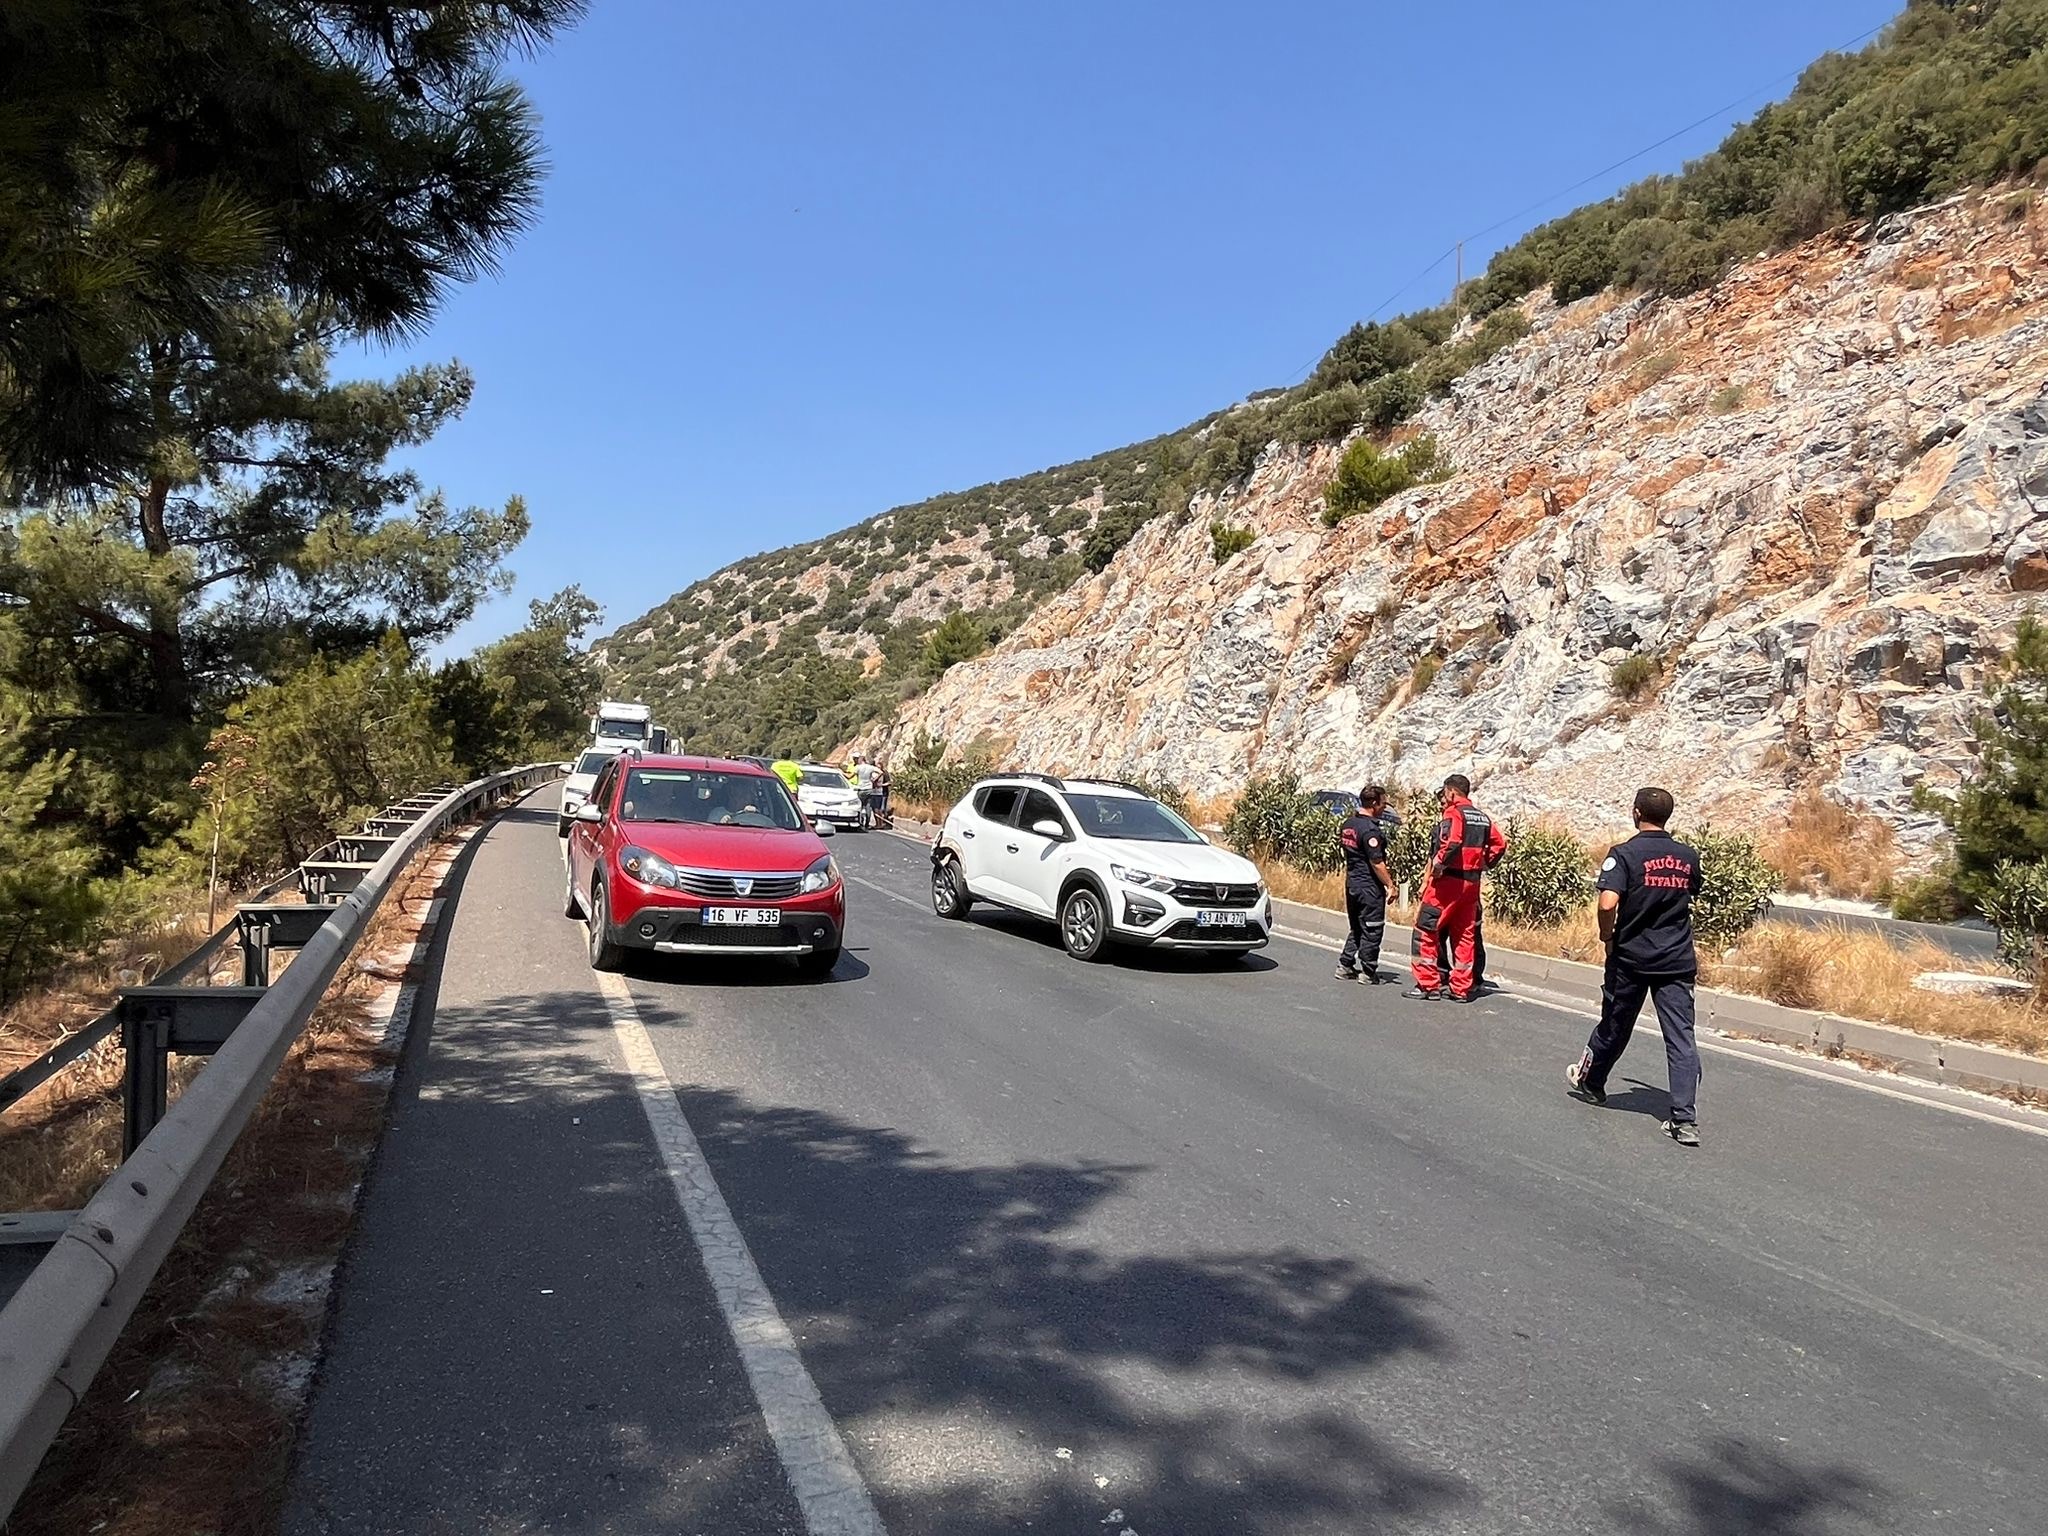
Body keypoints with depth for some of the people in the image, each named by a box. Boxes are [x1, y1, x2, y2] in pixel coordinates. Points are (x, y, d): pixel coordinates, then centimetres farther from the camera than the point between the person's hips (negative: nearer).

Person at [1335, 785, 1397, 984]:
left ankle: (1345, 967, 20)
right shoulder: (1370, 829, -20)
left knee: (1357, 929, 18)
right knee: (1372, 931, 2)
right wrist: (1390, 885, -14)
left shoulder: (1347, 823, 8)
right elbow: (1377, 863, -21)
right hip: (1369, 887, -9)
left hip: (1351, 883, 9)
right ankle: (1368, 973, 7)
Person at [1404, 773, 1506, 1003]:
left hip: (1448, 881, -8)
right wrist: (1485, 865, 16)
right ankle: (1460, 988, 14)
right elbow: (1500, 844, 14)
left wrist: (1438, 865, -16)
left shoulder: (1453, 813, -10)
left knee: (1424, 930, -1)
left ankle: (1428, 985, -2)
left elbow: (1452, 843, -26)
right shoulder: (1482, 817, 14)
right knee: (1465, 935, 12)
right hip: (1472, 883, 8)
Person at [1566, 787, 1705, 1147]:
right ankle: (1685, 1120, -6)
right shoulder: (1689, 856, 3)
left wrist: (1607, 935, -7)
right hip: (1678, 961, 2)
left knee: (1614, 1026, 16)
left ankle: (1590, 1083, 38)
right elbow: (1692, 896, 18)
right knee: (1682, 1038, -1)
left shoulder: (1624, 853, -12)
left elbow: (1608, 902, -23)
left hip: (1631, 956, -2)